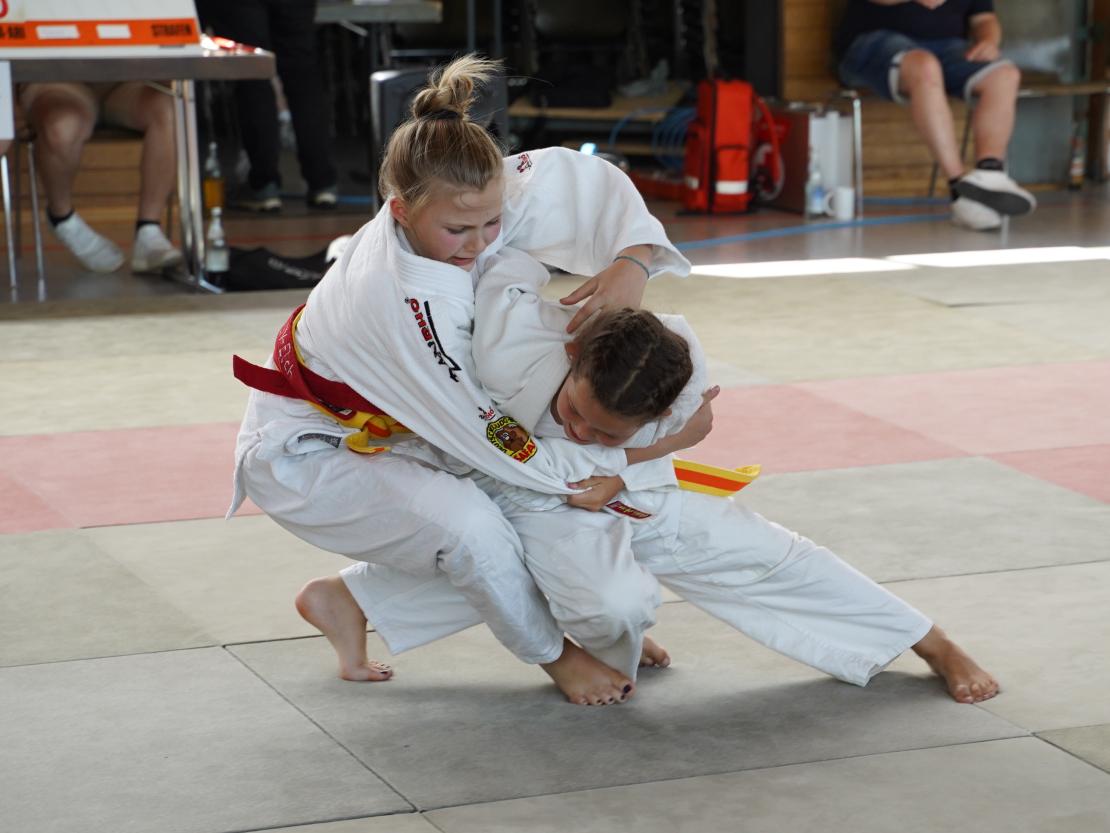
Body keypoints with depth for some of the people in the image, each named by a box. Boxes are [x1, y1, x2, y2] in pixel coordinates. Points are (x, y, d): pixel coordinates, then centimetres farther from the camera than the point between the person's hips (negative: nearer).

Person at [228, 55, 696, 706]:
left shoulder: (461, 202, -20)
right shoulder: (404, 306, -39)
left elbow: (590, 180, -7)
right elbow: (505, 451, -31)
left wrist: (632, 260, -26)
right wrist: (640, 452, -25)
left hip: (376, 435, 8)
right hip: (303, 460, -8)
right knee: (469, 525, -32)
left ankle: (347, 600, 14)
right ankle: (552, 653, -3)